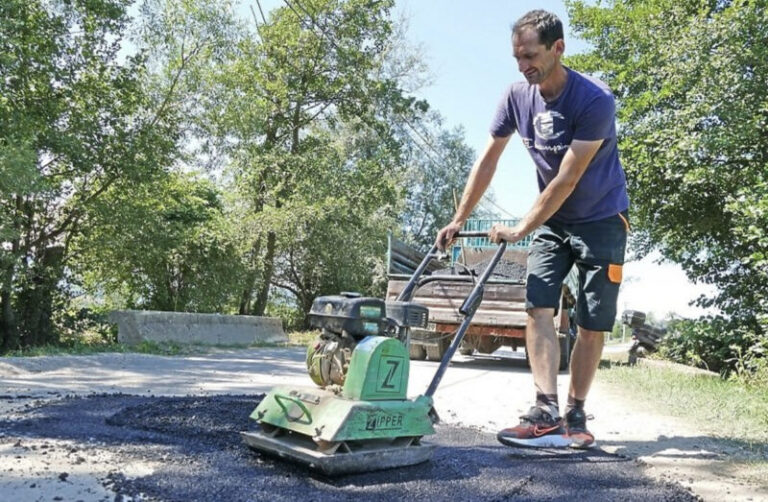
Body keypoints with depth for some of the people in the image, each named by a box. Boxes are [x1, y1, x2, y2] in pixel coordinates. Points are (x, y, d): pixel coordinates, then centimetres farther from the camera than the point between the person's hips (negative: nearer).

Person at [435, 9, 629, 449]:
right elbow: (488, 161, -1)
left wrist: (520, 230, -21)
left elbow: (566, 180, -25)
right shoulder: (518, 96, -7)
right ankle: (547, 415, -14)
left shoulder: (594, 100, -23)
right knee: (539, 308, -12)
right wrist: (459, 219, -2)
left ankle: (575, 416, 10)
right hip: (551, 220, 4)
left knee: (593, 324, -3)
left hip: (600, 221, -4)